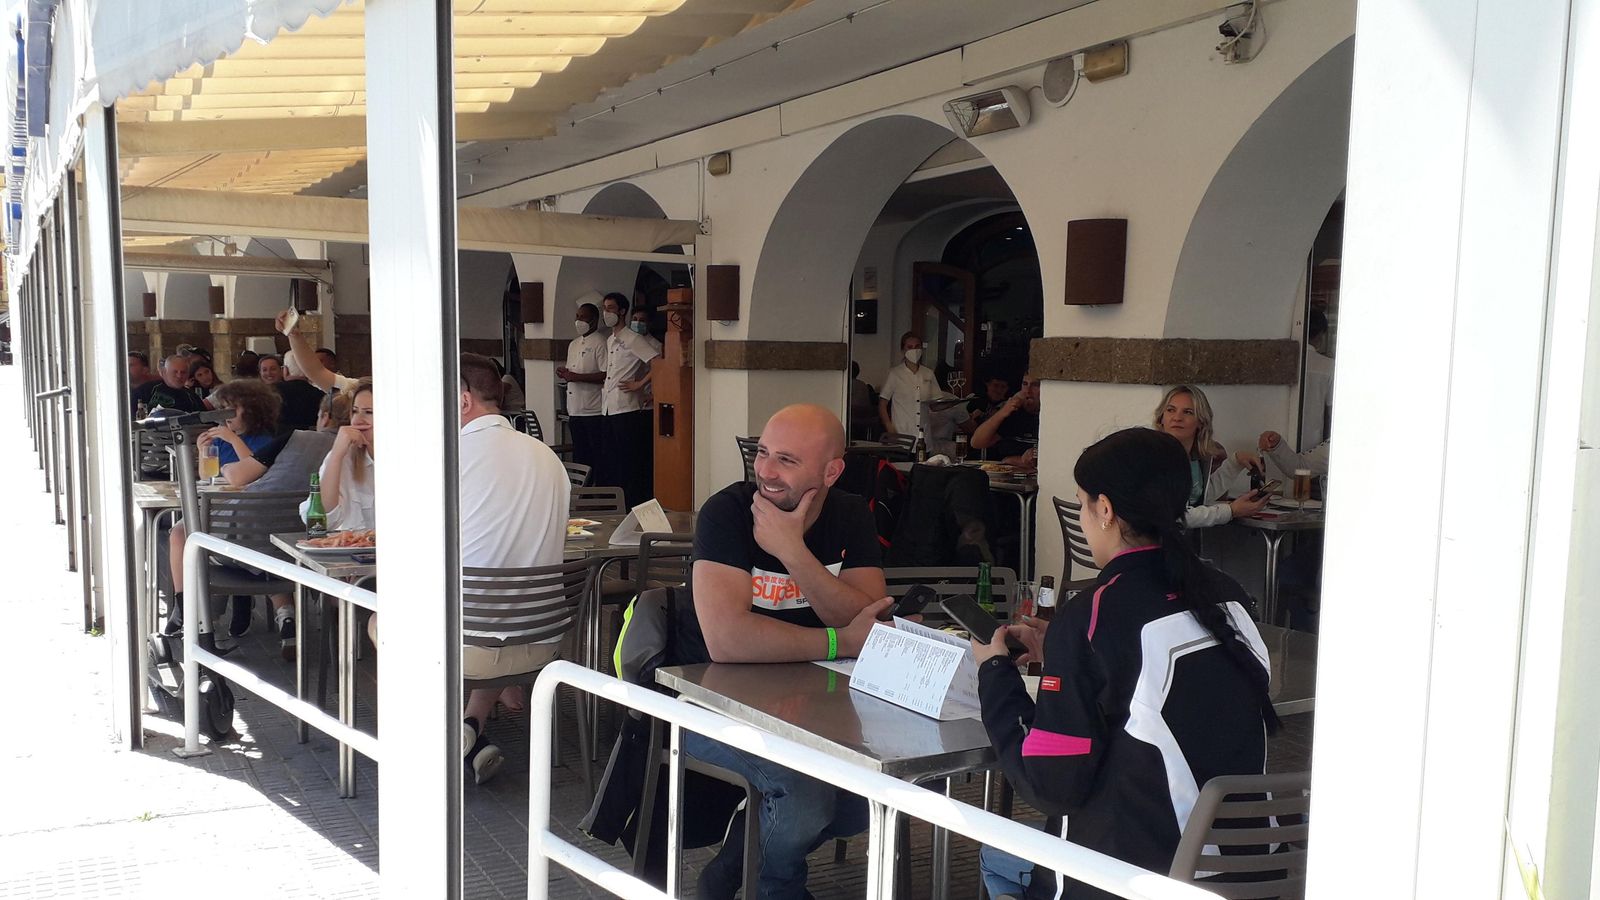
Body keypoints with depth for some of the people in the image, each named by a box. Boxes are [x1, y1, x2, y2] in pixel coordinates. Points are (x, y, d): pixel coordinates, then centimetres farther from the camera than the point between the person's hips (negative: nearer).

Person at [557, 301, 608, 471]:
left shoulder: (600, 343, -8)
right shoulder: (574, 344, 18)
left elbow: (606, 375, -17)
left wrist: (575, 377, -18)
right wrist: (564, 373, 3)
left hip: (594, 412, -8)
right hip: (575, 411, 8)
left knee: (597, 457, -4)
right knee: (579, 456, 12)